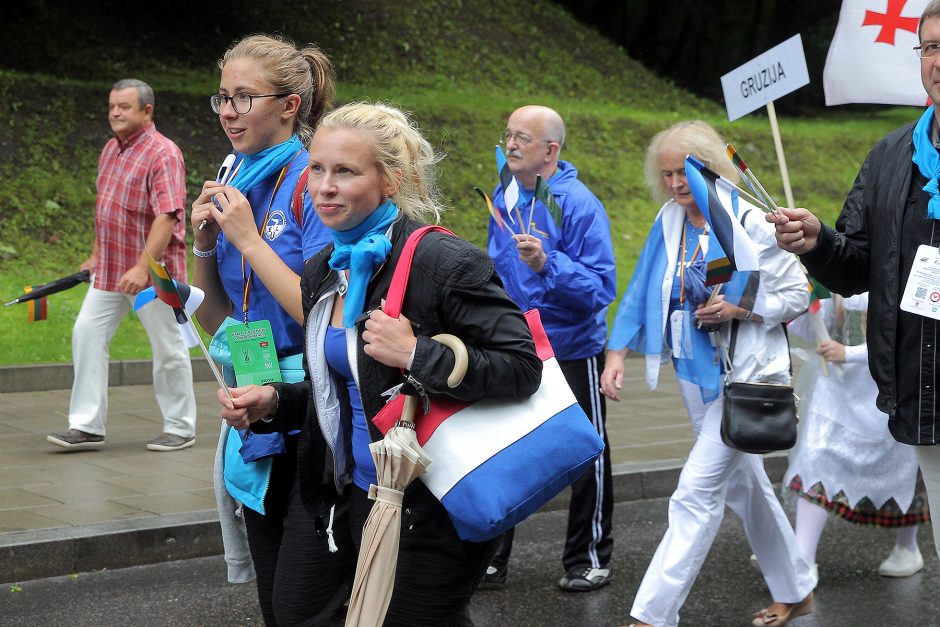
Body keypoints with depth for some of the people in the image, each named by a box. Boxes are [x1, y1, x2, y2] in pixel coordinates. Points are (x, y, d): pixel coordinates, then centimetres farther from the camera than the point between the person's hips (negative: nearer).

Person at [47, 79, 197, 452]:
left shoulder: (163, 154, -16)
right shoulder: (111, 149, 12)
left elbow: (167, 217, -24)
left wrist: (143, 266, -31)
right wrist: (95, 255, 21)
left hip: (151, 270, -8)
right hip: (110, 269, 8)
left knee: (168, 348, 3)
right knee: (87, 335, 1)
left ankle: (180, 428, 15)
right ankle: (88, 426, 4)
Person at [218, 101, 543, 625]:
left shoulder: (442, 261, -17)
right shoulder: (323, 273, 8)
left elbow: (522, 366, -21)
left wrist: (417, 355, -26)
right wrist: (274, 402, 2)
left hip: (431, 515, -7)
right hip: (352, 500, 8)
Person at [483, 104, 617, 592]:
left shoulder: (579, 205, -17)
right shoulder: (503, 199, 3)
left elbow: (602, 288, -23)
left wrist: (547, 264, -36)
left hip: (571, 350, -5)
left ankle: (588, 559, 21)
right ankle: (490, 556, 17)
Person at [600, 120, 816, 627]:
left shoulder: (750, 224, -13)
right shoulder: (668, 223, 4)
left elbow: (798, 294, -7)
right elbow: (640, 292, 8)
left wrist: (740, 309, -21)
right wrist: (618, 352, -1)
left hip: (744, 374, -7)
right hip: (695, 373, 7)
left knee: (698, 491, -11)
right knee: (743, 483, 17)